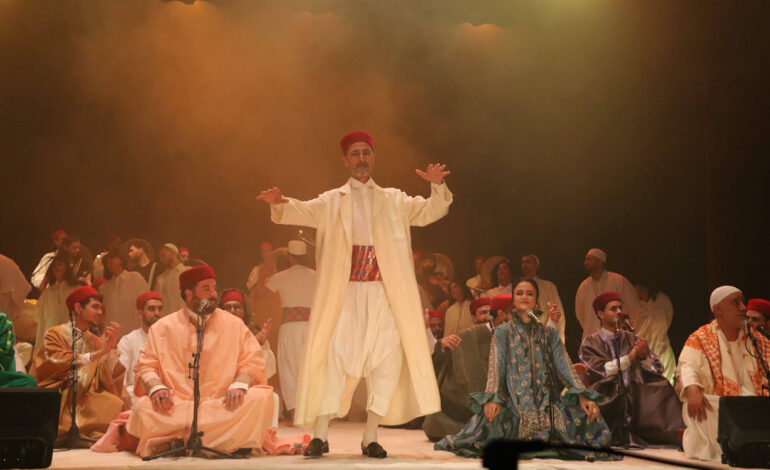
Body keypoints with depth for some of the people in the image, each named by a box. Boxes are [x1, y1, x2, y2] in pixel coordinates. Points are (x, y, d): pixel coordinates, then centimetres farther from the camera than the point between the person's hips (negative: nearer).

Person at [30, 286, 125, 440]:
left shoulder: (96, 342, 13)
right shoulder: (55, 334, 2)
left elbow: (107, 378, 0)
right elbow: (57, 362, -18)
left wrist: (112, 347, -12)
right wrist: (98, 354, -22)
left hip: (84, 399, 3)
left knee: (114, 404, -24)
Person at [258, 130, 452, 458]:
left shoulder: (394, 200, 20)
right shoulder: (331, 202, 15)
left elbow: (429, 212, 11)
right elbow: (301, 212, -1)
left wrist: (437, 187, -11)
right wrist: (280, 203, -24)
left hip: (384, 292, 2)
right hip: (343, 291, -2)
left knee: (388, 358, -5)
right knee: (334, 354, -12)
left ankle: (370, 437, 4)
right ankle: (320, 435, -7)